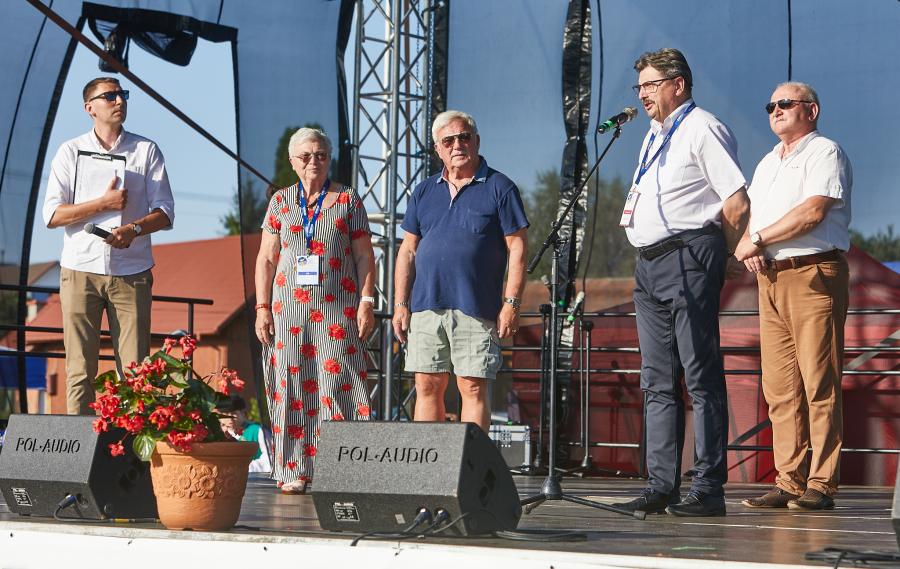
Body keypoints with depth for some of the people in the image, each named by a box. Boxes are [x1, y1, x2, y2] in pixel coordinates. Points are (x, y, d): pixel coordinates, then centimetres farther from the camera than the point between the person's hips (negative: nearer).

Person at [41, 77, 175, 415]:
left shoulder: (146, 151, 10)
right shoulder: (70, 152, 9)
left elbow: (165, 213, 4)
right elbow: (52, 215, 1)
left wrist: (134, 228, -15)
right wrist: (103, 203, -10)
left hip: (131, 272, 0)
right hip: (80, 270, 0)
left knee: (135, 370, -5)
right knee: (79, 371, -3)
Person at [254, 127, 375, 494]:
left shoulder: (348, 200, 6)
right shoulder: (281, 201, 11)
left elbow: (364, 256, 4)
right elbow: (266, 258, 10)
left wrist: (366, 302, -5)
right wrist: (262, 307, 3)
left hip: (338, 308, -2)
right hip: (290, 307, 2)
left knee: (339, 383, -8)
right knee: (292, 386, 0)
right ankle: (294, 471, 5)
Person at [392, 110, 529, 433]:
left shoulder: (499, 189, 2)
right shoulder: (425, 192, 15)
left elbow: (517, 248, -2)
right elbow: (408, 251, 16)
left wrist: (511, 303, -9)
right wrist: (401, 304, 8)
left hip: (476, 309, -4)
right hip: (426, 307, 4)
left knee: (473, 388, -5)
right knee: (427, 387, 4)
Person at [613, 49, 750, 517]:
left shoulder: (702, 130, -6)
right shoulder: (654, 136, 22)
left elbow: (737, 203, -12)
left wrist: (724, 254, -1)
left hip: (688, 258, -9)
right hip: (649, 263, 9)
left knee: (701, 376, -9)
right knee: (658, 381, 7)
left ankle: (708, 488, -9)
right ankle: (661, 486, 10)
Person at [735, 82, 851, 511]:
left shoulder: (825, 153, -1)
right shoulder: (767, 163, 24)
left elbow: (812, 212, -14)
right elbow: (748, 215, 22)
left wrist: (758, 240, -10)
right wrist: (745, 245, -1)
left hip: (813, 274, -8)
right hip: (771, 278, 8)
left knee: (819, 386, -9)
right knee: (780, 388, 3)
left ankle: (821, 484, -8)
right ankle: (788, 483, 5)